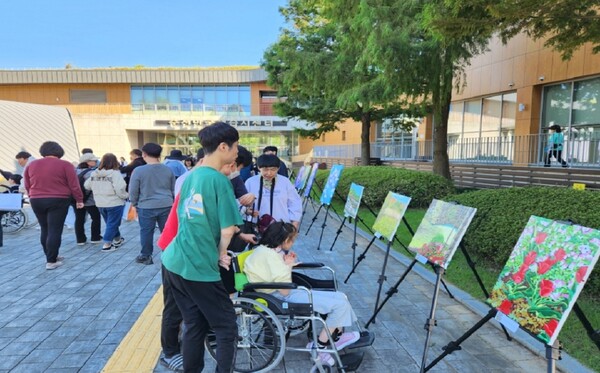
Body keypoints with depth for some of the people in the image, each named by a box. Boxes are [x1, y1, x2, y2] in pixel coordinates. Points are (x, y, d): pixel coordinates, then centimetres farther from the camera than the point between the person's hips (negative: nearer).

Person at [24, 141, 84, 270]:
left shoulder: (31, 165, 7)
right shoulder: (65, 165, -6)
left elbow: (27, 186, 14)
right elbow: (74, 185, -7)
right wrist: (79, 199, 0)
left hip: (36, 201, 5)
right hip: (58, 201, -5)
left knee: (45, 229, 16)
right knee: (55, 230, -2)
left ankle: (51, 256, 25)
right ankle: (51, 261, -2)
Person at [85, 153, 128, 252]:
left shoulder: (94, 174, 3)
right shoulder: (115, 173, -17)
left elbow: (87, 186, 7)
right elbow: (119, 189, -24)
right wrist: (126, 196, -7)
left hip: (100, 204, 7)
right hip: (114, 203, -7)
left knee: (110, 223, 21)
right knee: (112, 224, 5)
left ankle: (118, 239, 37)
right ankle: (107, 245, 5)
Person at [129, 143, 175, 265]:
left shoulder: (139, 170, -10)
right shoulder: (168, 170, 1)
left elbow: (133, 191, -4)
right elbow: (173, 190, 11)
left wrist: (135, 204, 13)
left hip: (146, 207, -3)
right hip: (166, 206, 3)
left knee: (146, 232, 11)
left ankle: (146, 256, 22)